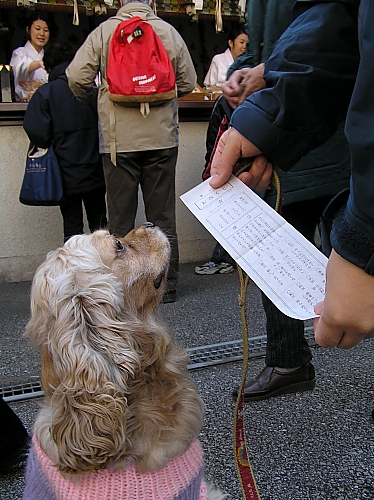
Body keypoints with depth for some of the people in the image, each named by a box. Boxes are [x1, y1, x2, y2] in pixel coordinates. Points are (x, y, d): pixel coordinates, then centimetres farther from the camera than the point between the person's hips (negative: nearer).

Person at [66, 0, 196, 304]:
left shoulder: (104, 31, 1)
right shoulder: (169, 31, 4)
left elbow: (77, 76, -4)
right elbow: (188, 82, 9)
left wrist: (91, 99, 17)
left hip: (118, 139, -1)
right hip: (162, 138, 1)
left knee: (120, 219, 6)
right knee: (163, 216, 8)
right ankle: (167, 286, 14)